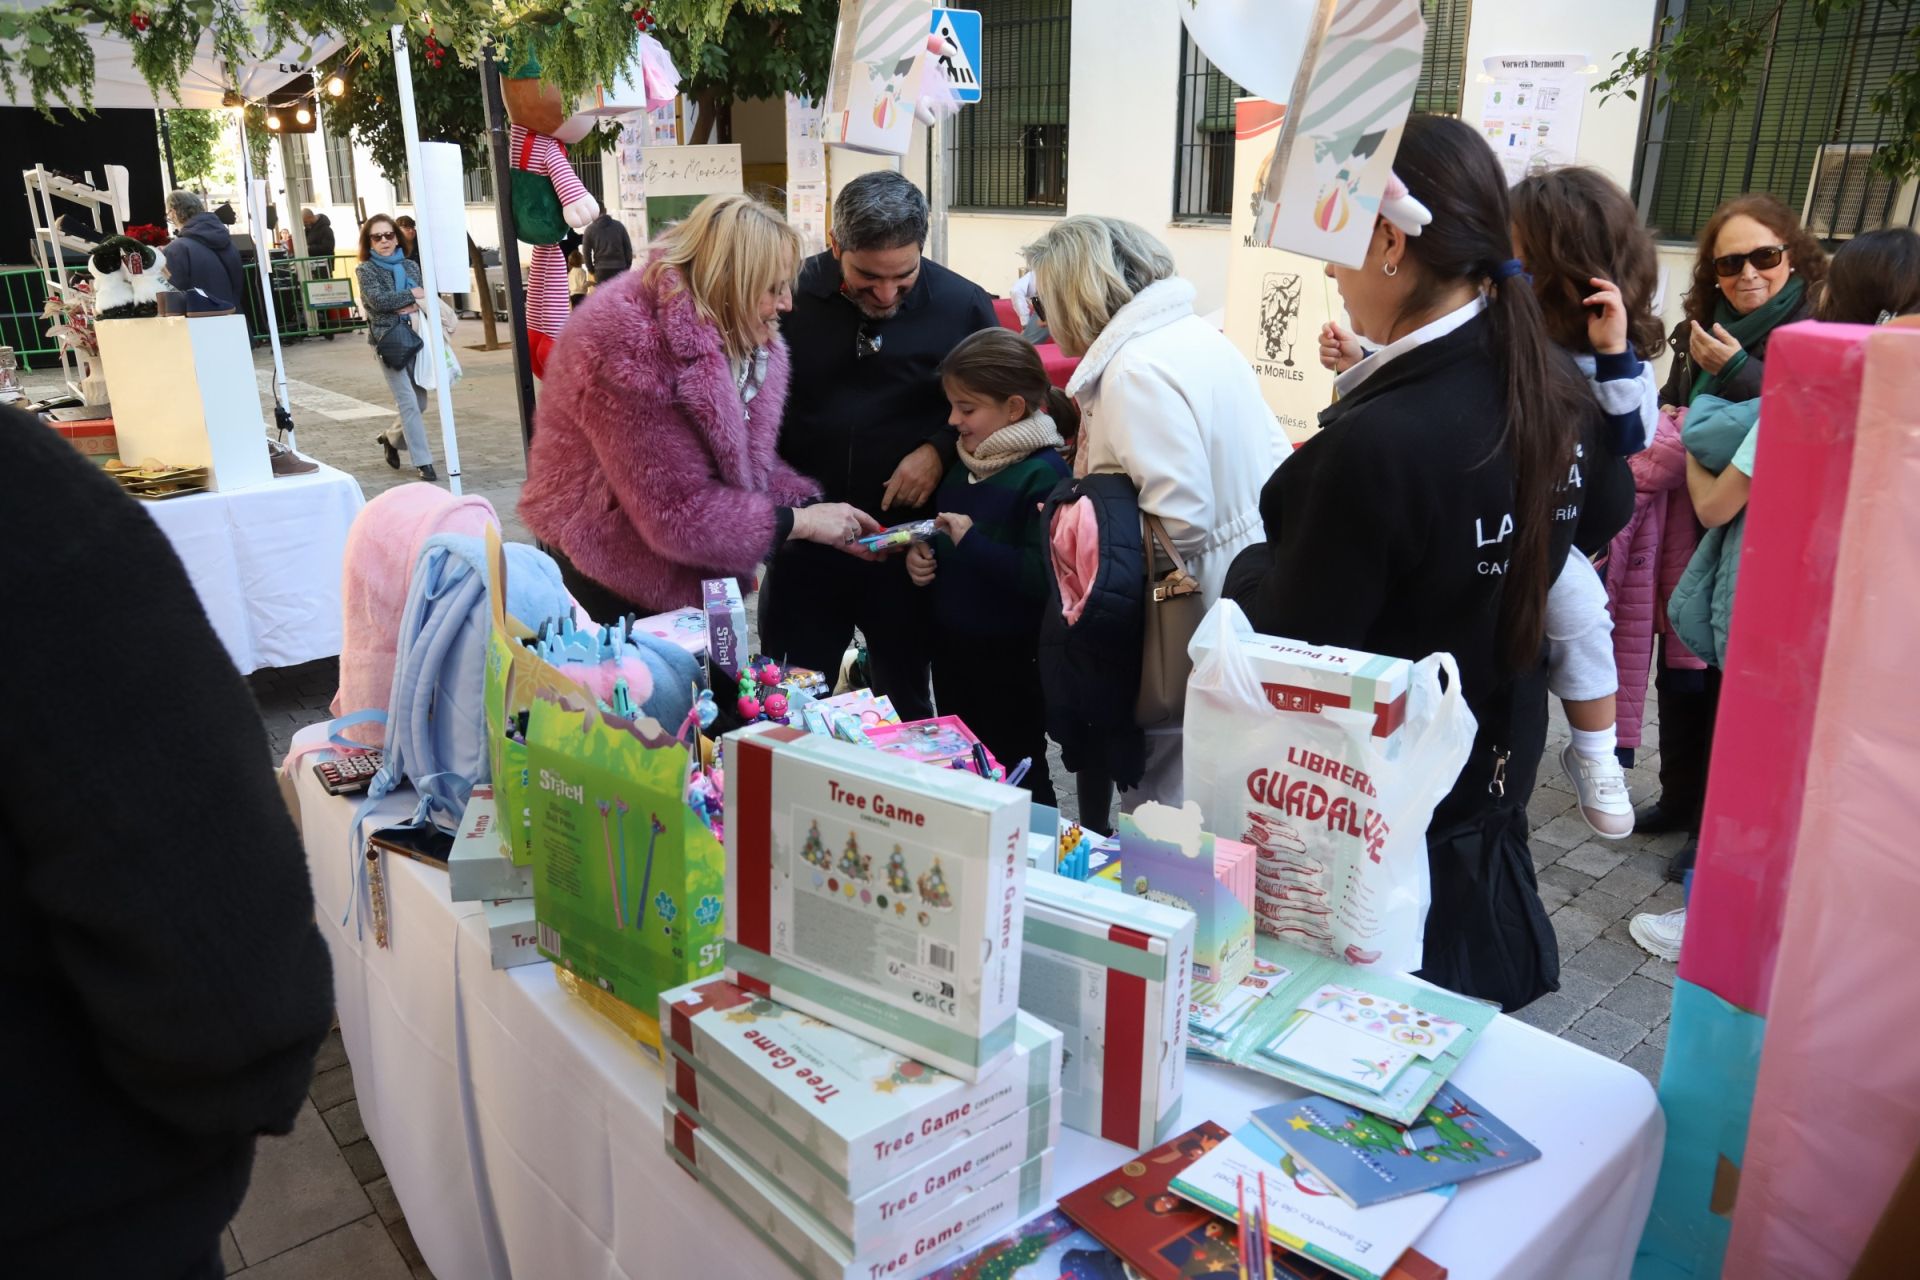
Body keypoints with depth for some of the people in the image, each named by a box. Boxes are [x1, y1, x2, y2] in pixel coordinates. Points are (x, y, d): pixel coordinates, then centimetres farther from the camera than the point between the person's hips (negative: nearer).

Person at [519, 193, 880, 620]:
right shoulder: (634, 345, -29)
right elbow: (676, 513, -28)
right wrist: (800, 522, -23)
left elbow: (749, 462, 1)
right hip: (609, 579, -8)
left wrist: (817, 510, -15)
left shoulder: (746, 337, -5)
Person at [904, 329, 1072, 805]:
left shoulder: (1044, 474, -19)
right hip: (952, 647, 8)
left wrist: (971, 542, -26)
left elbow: (1043, 575, -28)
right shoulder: (967, 462, 7)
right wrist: (920, 553, 1)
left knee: (1017, 776, 7)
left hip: (1010, 661, -8)